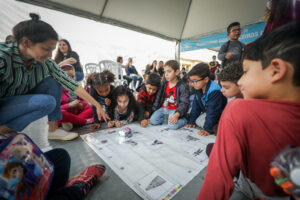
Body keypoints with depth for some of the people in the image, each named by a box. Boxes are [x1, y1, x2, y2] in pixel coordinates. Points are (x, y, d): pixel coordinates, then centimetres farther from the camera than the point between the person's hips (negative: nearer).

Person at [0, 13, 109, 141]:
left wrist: (97, 105, -18)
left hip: (22, 102, 5)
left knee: (52, 82, -16)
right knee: (47, 102, -28)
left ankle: (52, 129, -7)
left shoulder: (45, 62, -11)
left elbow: (71, 84, -16)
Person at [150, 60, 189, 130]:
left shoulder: (183, 87, -11)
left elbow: (184, 103, -16)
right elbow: (158, 98, 11)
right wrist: (153, 110, 8)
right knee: (153, 121, -14)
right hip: (163, 108, 5)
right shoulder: (164, 84, 6)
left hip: (174, 110, -5)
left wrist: (176, 115, -31)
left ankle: (184, 120, 4)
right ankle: (167, 118, 9)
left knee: (172, 125, -27)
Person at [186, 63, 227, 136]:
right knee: (198, 121, -8)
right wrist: (191, 121, -2)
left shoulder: (214, 91, -33)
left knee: (201, 122, -21)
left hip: (219, 115, -7)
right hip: (207, 112, 7)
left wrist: (208, 129, -31)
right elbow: (196, 107, -1)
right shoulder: (198, 89, -8)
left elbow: (213, 111, -33)